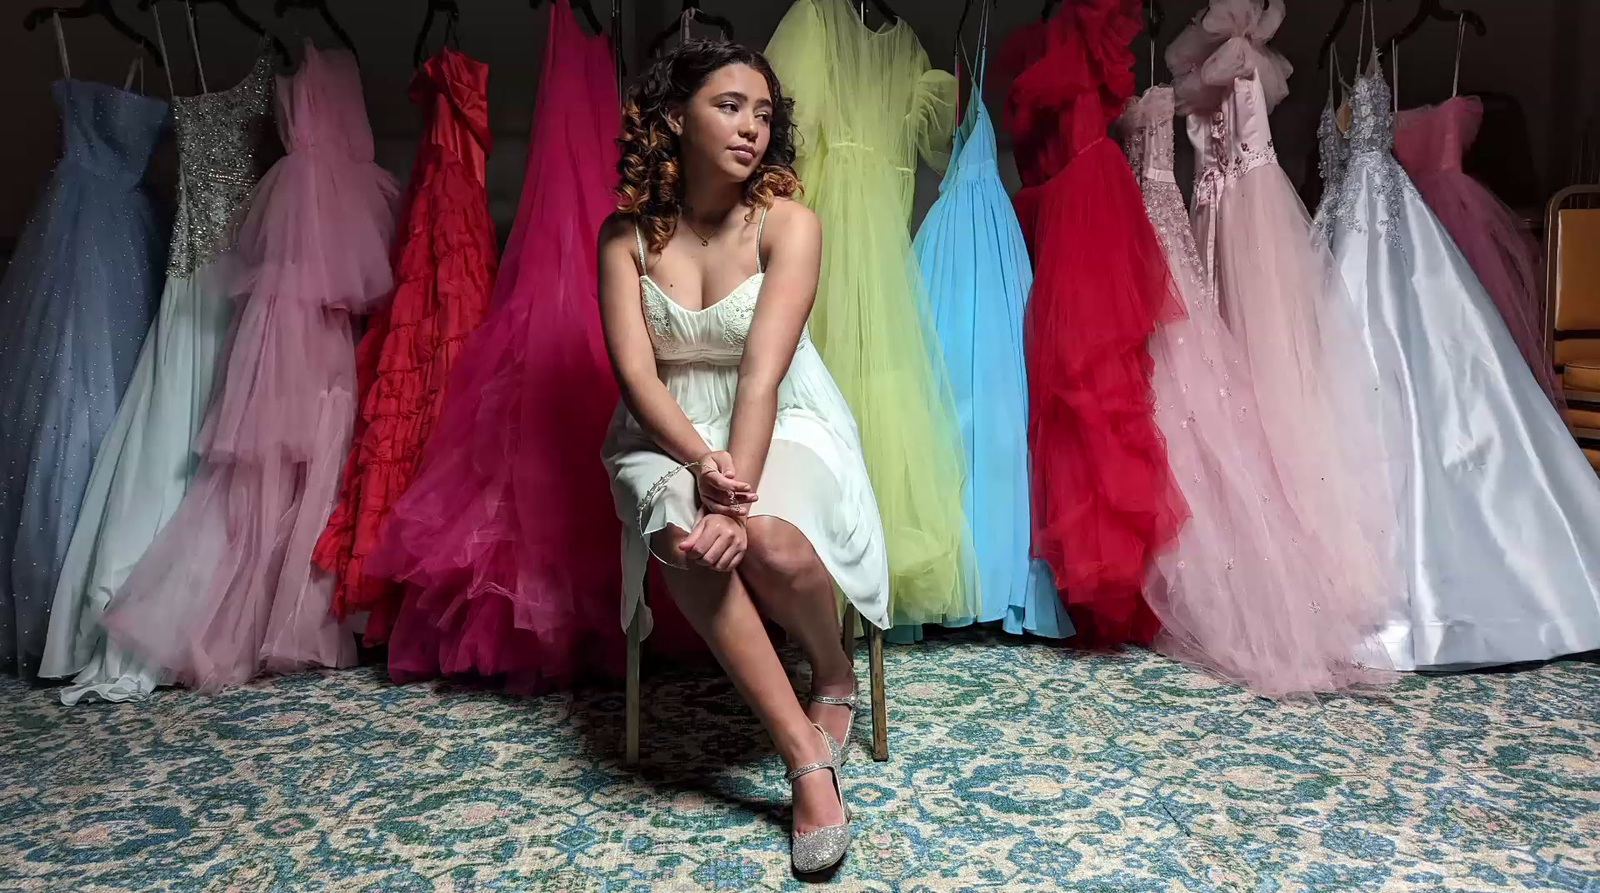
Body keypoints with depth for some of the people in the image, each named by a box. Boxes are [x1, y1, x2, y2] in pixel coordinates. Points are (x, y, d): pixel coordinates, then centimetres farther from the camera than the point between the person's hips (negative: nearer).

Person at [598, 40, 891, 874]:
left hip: (779, 425, -1)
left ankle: (834, 674, 3)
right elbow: (635, 371, -12)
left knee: (771, 540, -33)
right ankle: (808, 757, -21)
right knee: (684, 542, -31)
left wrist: (737, 495, -32)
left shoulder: (788, 223, -9)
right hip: (672, 434, 2)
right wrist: (703, 466, -29)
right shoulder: (626, 233, -2)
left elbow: (762, 369, -21)